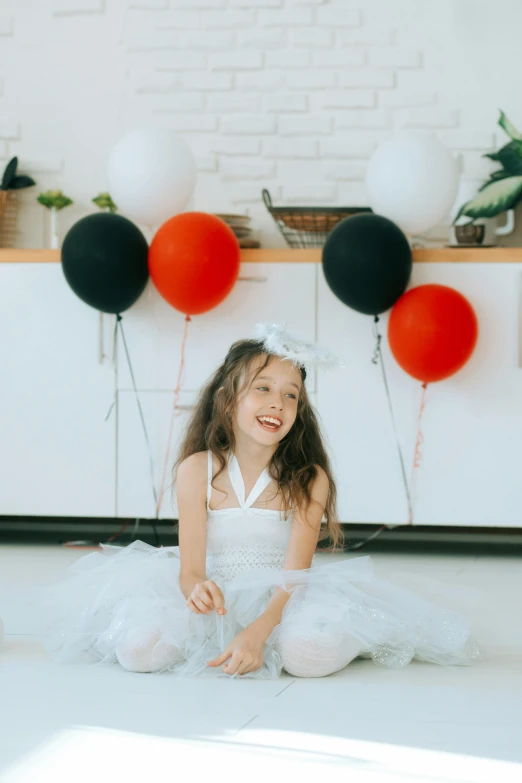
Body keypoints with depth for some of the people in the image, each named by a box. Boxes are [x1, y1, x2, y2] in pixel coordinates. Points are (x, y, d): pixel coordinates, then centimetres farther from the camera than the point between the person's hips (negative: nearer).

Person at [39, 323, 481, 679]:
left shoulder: (308, 480, -7)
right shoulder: (197, 471, -6)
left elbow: (294, 574, -14)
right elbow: (191, 567, -9)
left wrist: (257, 632, -33)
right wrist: (197, 589, -36)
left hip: (281, 603, -1)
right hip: (215, 600, 1)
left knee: (312, 654, -35)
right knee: (138, 650, -26)